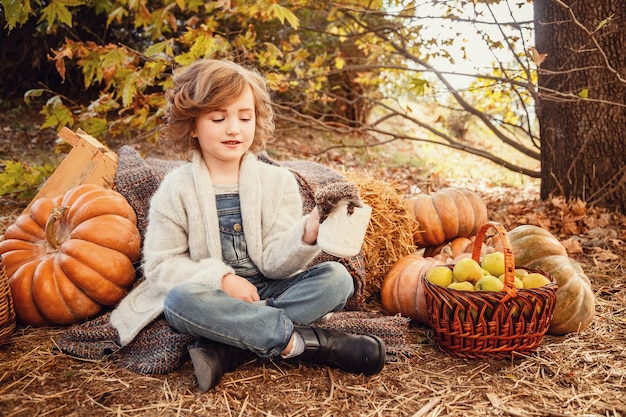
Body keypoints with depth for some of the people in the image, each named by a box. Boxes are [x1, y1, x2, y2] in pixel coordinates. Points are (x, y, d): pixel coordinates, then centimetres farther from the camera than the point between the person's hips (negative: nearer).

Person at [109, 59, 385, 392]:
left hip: (266, 292, 2)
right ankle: (302, 341, -25)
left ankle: (224, 351, -29)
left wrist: (307, 234, -29)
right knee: (180, 300, -34)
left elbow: (274, 262, -7)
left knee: (336, 277, -20)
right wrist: (221, 279, -19)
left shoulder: (278, 181, 2)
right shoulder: (176, 190, -2)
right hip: (212, 298, -2)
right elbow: (160, 264, -5)